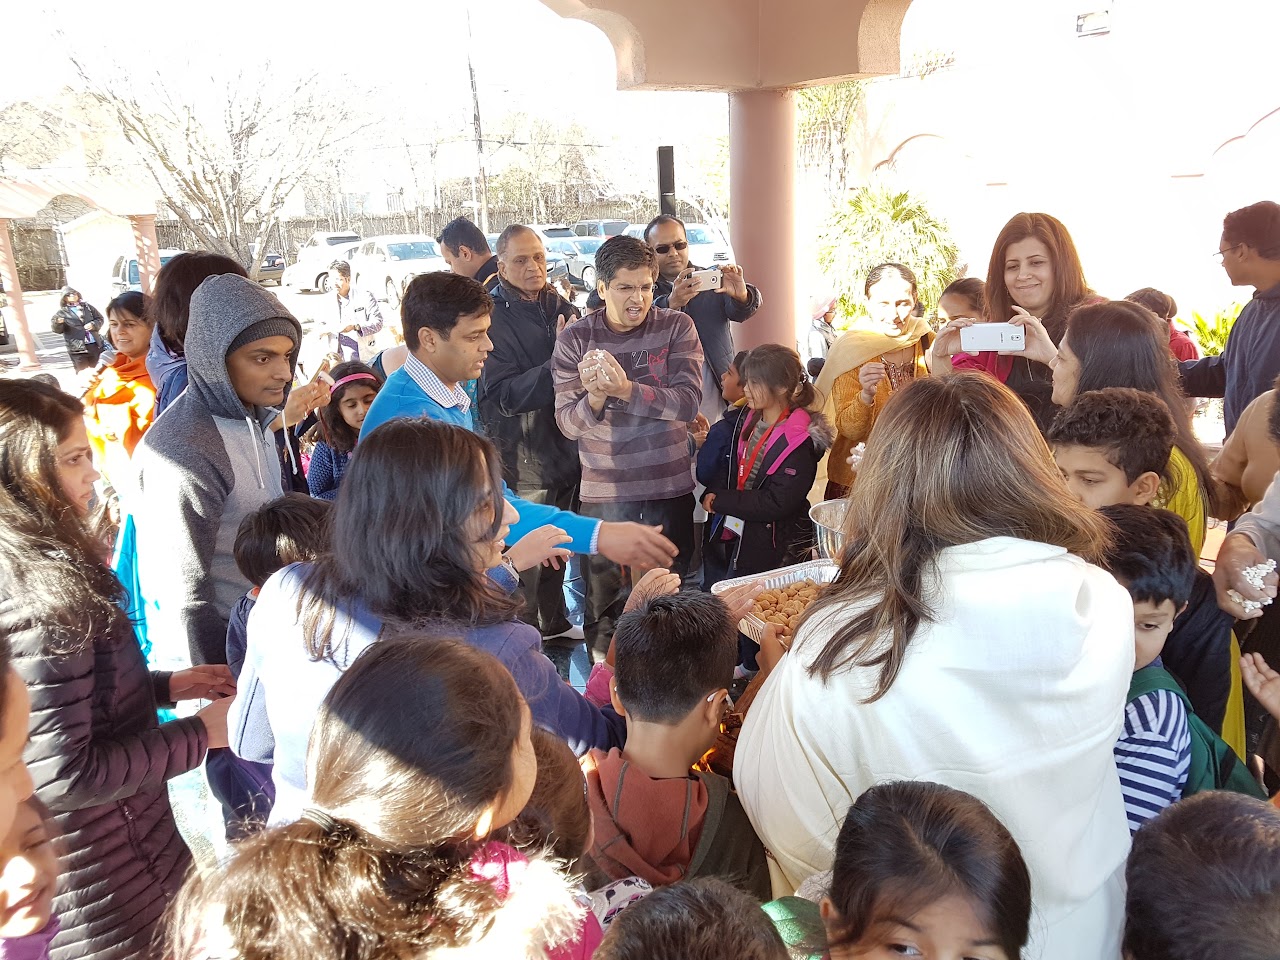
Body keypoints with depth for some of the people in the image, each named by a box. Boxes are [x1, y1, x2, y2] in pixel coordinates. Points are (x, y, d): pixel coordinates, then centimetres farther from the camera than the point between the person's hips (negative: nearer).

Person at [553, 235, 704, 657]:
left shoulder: (676, 327, -3)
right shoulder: (574, 338, -4)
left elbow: (689, 401, -15)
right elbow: (567, 423, -7)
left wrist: (627, 389, -28)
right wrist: (594, 397, -29)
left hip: (670, 487, 1)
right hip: (603, 493, 0)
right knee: (603, 600, 9)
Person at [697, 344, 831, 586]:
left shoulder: (799, 441, -17)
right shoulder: (744, 420, 4)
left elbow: (777, 503, -22)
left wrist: (720, 502, -18)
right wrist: (713, 494, -14)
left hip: (770, 549, -7)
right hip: (725, 538, 7)